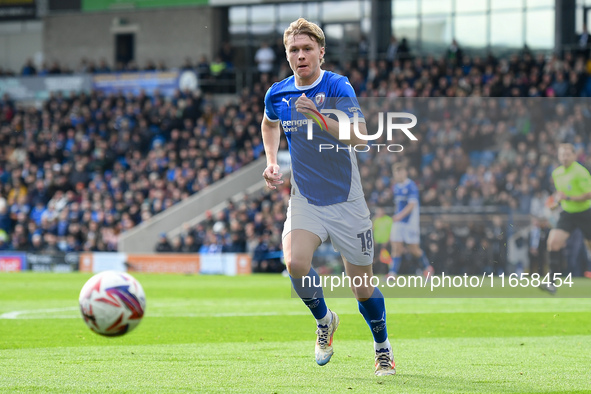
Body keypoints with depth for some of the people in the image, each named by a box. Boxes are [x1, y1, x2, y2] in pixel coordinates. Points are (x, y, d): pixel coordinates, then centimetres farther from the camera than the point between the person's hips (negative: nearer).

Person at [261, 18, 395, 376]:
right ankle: (324, 320, 5)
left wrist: (320, 117, -42)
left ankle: (383, 349, 30)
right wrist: (272, 162, 11)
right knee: (295, 263, -24)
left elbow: (359, 136, -30)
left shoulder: (338, 87, -15)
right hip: (305, 198, 3)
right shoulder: (277, 94, -1)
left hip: (346, 199, -3)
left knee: (362, 283, 4)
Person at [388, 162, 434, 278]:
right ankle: (392, 273, -10)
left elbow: (412, 205, -21)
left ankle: (428, 268, 24)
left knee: (414, 249, 2)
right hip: (398, 221, 6)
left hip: (410, 221, -6)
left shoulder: (411, 186, -12)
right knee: (396, 248, -5)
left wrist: (400, 215, -31)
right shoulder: (396, 187, 11)